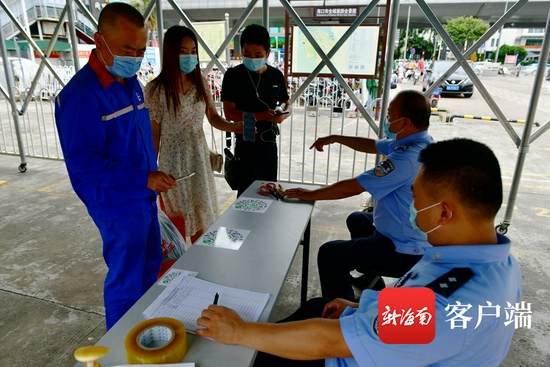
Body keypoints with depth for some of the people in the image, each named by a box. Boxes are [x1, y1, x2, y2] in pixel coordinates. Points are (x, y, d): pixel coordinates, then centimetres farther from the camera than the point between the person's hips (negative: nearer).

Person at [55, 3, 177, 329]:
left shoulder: (130, 82, 6)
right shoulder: (82, 94, -21)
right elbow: (82, 161, -23)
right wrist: (143, 179, -27)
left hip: (144, 197, 9)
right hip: (118, 206, -9)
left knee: (150, 265, 23)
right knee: (127, 283, 6)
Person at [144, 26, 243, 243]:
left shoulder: (200, 83, -1)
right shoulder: (156, 90, -15)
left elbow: (213, 117, 5)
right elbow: (153, 136, -10)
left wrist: (234, 127, -15)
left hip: (200, 159, 5)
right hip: (173, 162, -5)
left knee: (202, 218, 16)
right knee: (177, 225, 8)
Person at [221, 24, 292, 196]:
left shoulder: (276, 75, 2)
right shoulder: (233, 75, -10)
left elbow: (287, 104, 12)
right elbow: (229, 112, -14)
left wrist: (284, 114, -12)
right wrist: (261, 116, -25)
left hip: (269, 141, 4)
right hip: (246, 143, -4)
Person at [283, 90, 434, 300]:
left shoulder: (407, 158, -32)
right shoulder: (418, 142, -1)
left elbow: (352, 188, -27)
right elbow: (373, 146, 16)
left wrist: (308, 195, -14)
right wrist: (336, 138, 11)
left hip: (404, 250, -10)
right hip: (412, 236, 10)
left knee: (329, 254, -7)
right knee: (357, 220, 31)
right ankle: (372, 286, 44)